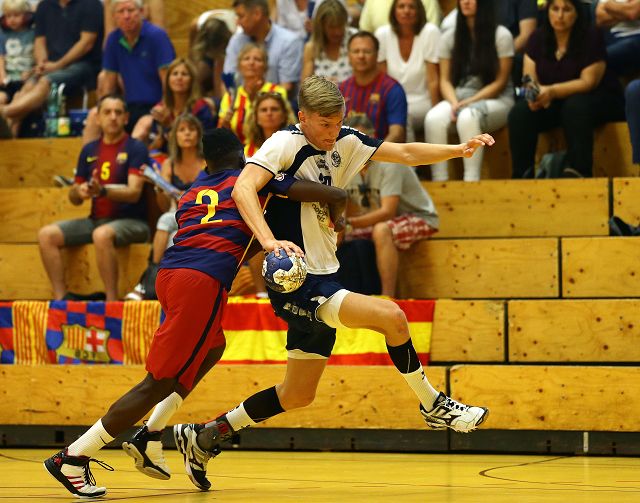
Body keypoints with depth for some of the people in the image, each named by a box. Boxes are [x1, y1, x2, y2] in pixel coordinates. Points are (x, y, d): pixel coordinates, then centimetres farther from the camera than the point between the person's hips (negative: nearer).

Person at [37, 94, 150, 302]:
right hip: (96, 220, 6)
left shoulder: (135, 149, -3)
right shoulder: (89, 150, 12)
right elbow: (75, 199, 16)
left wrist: (102, 191, -33)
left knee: (102, 234, -39)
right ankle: (60, 298, -15)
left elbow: (134, 192, -16)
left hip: (130, 221, -6)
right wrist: (79, 192, -9)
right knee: (47, 234, -13)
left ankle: (112, 301, -32)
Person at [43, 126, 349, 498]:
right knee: (161, 381, -3)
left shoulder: (194, 191, 27)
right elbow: (336, 196, 9)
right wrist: (333, 220, 29)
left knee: (212, 348, 30)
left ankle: (150, 438, 21)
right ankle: (73, 458, -4)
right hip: (205, 282, -7)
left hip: (170, 272, 7)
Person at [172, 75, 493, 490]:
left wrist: (459, 150, 1)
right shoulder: (287, 144, -13)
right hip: (298, 284, -9)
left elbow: (405, 153, 15)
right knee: (391, 316, -21)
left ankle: (205, 436, 24)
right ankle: (433, 406, -2)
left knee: (298, 395, 14)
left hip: (323, 282, 9)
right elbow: (243, 188, -27)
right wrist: (269, 240, -42)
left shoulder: (344, 143, 9)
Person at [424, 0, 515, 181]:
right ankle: (439, 183, -33)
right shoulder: (449, 37, 11)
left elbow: (500, 82, -3)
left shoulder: (501, 36, 0)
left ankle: (471, 183, -39)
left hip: (495, 100, -3)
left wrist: (469, 102, -14)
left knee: (468, 117, -38)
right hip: (459, 98, 3)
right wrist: (455, 104, -13)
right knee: (433, 118, -31)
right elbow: (445, 80, 8)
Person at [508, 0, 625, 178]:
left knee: (576, 107, -38)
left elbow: (588, 82, -19)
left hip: (597, 99, -4)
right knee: (519, 113, -23)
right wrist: (535, 93, -27)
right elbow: (530, 79, -2)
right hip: (555, 103, 4)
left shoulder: (592, 36, -12)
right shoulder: (538, 38, 2)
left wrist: (552, 92, -33)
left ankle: (577, 173, -41)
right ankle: (522, 176, -25)